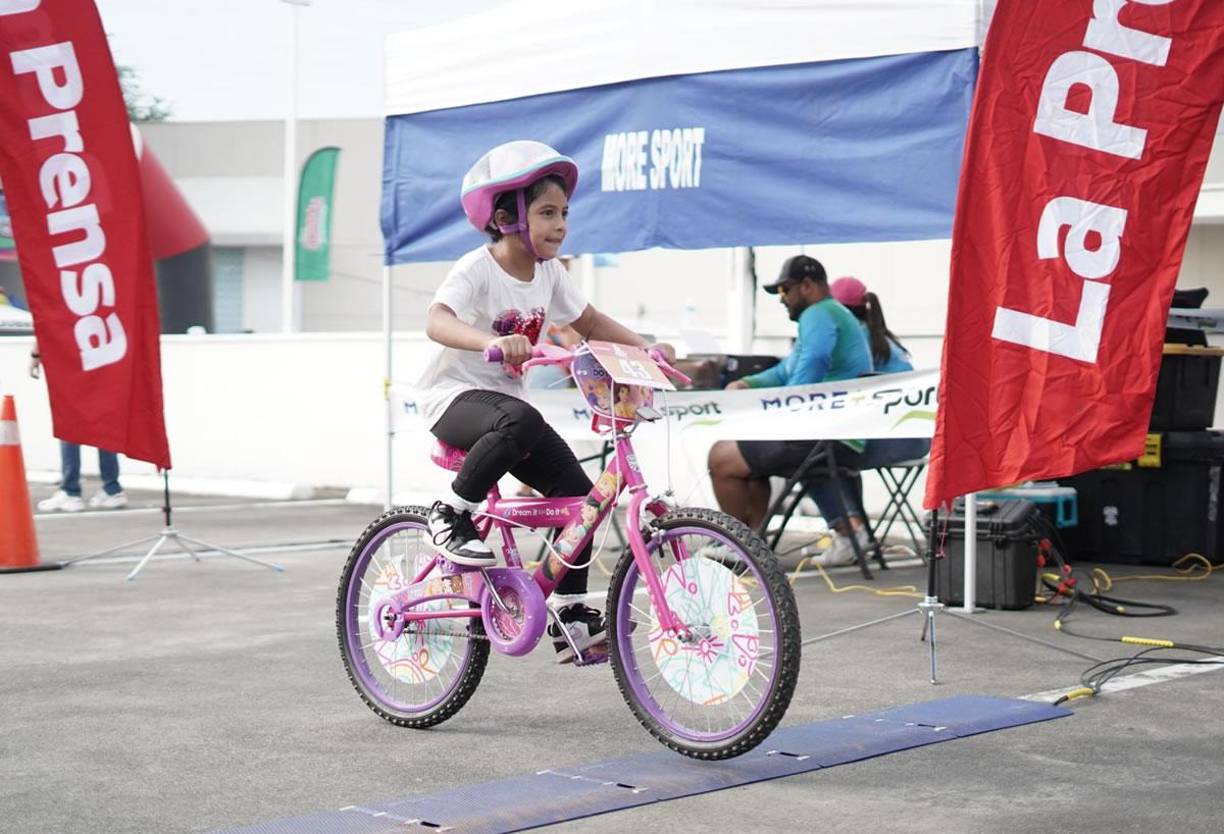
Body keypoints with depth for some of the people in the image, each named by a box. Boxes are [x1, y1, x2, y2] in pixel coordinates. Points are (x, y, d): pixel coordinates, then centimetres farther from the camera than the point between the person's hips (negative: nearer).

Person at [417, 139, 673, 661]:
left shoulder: (548, 273, 4)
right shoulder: (476, 270, -18)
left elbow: (587, 322, 18)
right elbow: (437, 321, -36)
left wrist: (643, 346, 4)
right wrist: (493, 341, -55)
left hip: (505, 397, 7)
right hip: (453, 396, -7)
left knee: (576, 490, -6)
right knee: (519, 422, -39)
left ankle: (570, 616, 6)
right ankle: (452, 515, -19)